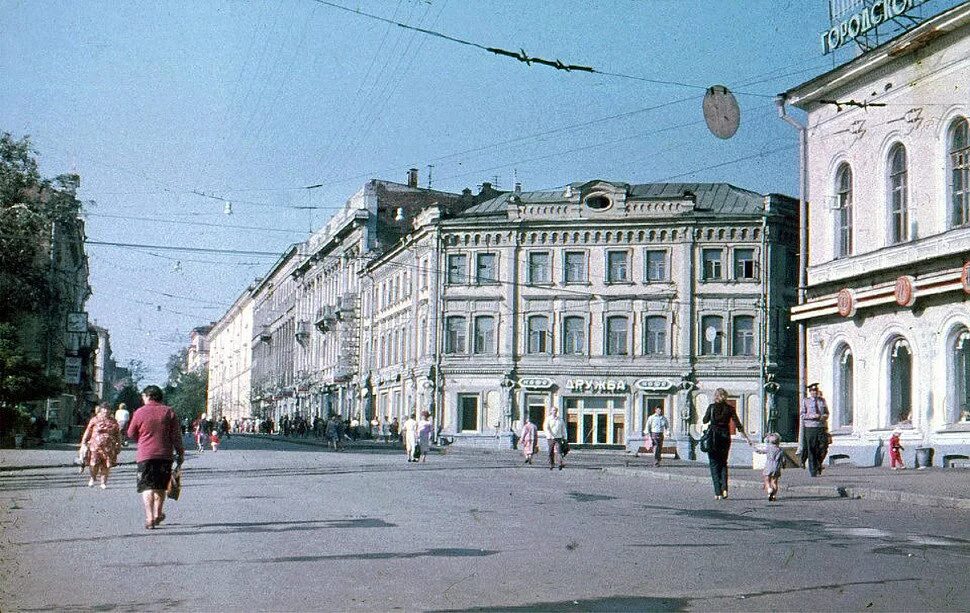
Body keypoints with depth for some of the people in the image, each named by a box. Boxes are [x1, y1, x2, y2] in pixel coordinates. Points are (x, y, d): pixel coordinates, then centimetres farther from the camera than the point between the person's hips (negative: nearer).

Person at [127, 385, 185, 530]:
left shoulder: (140, 412, -2)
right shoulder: (169, 412, 4)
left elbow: (131, 434, 7)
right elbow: (176, 435, 2)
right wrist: (180, 453, 8)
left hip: (145, 454, -3)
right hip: (165, 454, 3)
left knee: (147, 486, -3)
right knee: (161, 486, 18)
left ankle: (149, 518, -15)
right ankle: (158, 514, 25)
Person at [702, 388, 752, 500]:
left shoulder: (712, 407, -6)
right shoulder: (730, 408, 1)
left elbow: (705, 420, 0)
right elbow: (737, 424, 0)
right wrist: (745, 437, 5)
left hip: (713, 436, -3)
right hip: (725, 436, 3)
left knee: (714, 464, 4)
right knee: (723, 463, 17)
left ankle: (718, 492, -4)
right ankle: (724, 489, 0)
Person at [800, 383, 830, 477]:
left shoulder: (822, 400, 14)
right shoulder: (805, 401, 6)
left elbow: (827, 413, 18)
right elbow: (802, 414, 1)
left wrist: (824, 416, -5)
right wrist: (812, 416, -15)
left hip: (822, 427, 2)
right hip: (810, 427, -2)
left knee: (823, 448, -5)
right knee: (811, 449, -3)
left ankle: (818, 465, 20)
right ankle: (813, 471, 3)